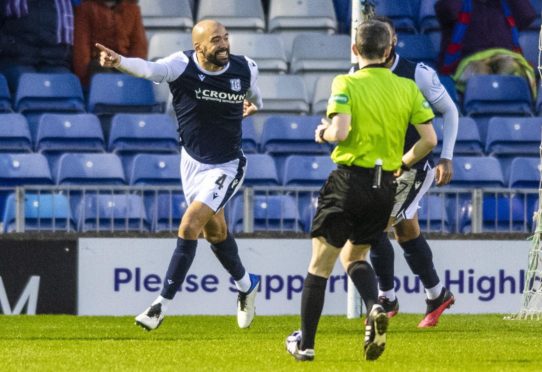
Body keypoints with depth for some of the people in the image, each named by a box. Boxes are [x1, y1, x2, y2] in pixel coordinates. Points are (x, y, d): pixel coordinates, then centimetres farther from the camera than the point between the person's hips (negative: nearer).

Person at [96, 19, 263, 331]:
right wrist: (119, 61, -61)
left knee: (189, 227, -15)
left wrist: (255, 104, 32)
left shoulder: (245, 69, -14)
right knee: (215, 231, 18)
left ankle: (163, 303, -8)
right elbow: (148, 68, -40)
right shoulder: (181, 66, -19)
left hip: (226, 167, -2)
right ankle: (246, 285, 44)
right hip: (193, 161, 2)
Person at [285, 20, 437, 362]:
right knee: (354, 256, 23)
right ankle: (375, 309, -6)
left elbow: (340, 131, -23)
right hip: (385, 188, 4)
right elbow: (429, 140, 0)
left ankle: (306, 344, 11)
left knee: (320, 265, 8)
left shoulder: (346, 84, -9)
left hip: (349, 182, -4)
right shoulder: (408, 87, 3)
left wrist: (323, 133, 0)